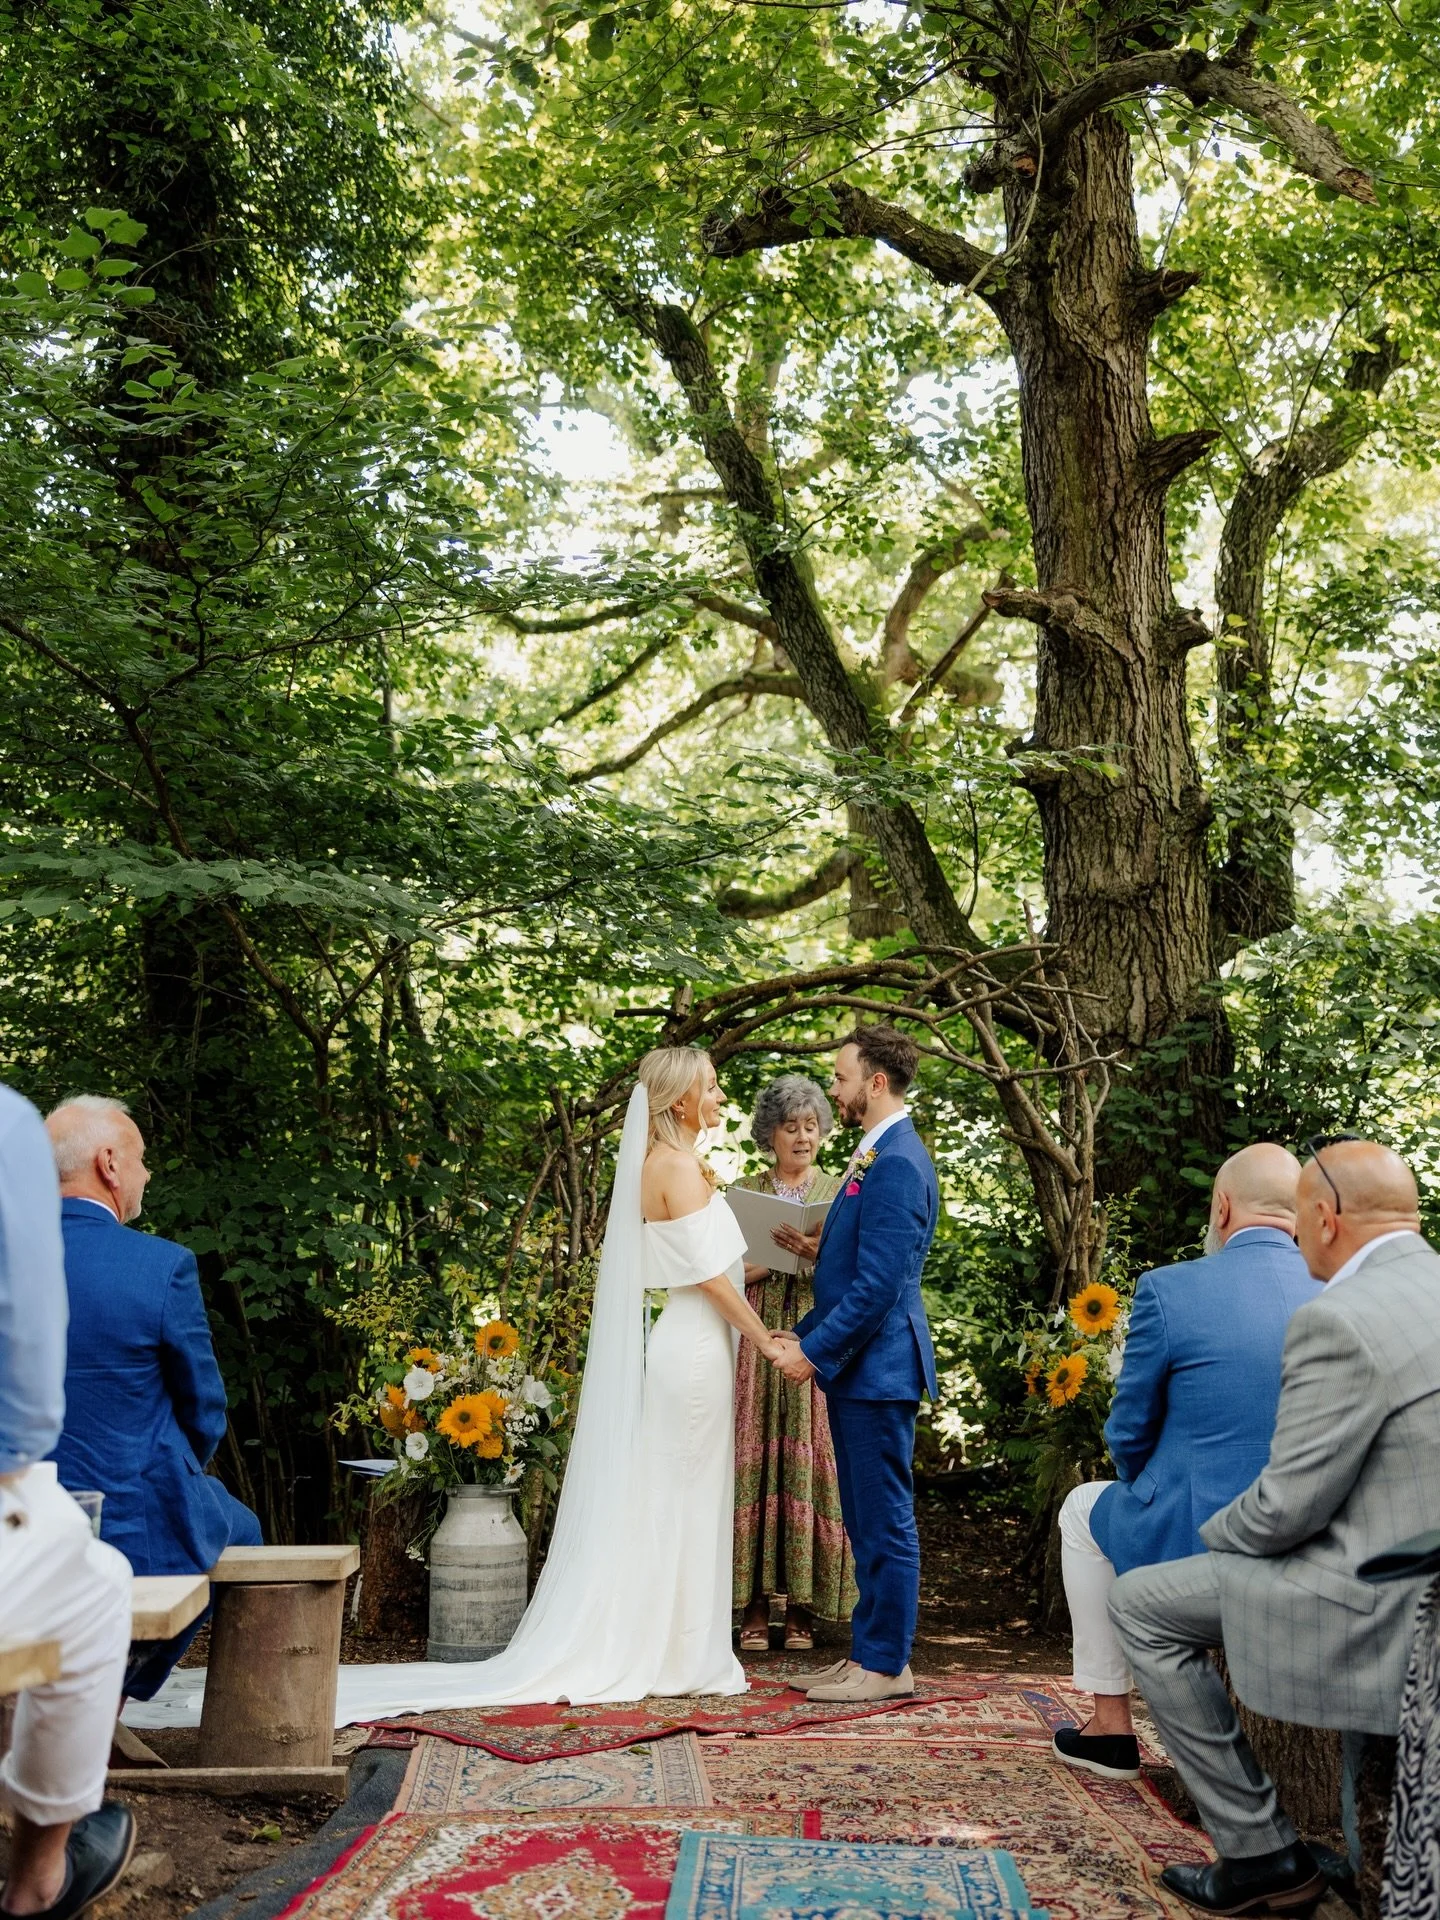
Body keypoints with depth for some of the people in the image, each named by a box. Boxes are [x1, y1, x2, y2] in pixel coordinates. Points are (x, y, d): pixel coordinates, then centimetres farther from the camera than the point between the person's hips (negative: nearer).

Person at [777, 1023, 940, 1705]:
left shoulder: (897, 1164, -18)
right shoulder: (875, 1156, 15)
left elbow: (877, 1284, -22)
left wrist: (815, 1353, -16)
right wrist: (804, 1335, 13)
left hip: (877, 1366, -10)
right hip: (854, 1366, 10)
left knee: (885, 1520, -1)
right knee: (865, 1520, 15)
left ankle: (886, 1665, 8)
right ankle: (870, 1654, 24)